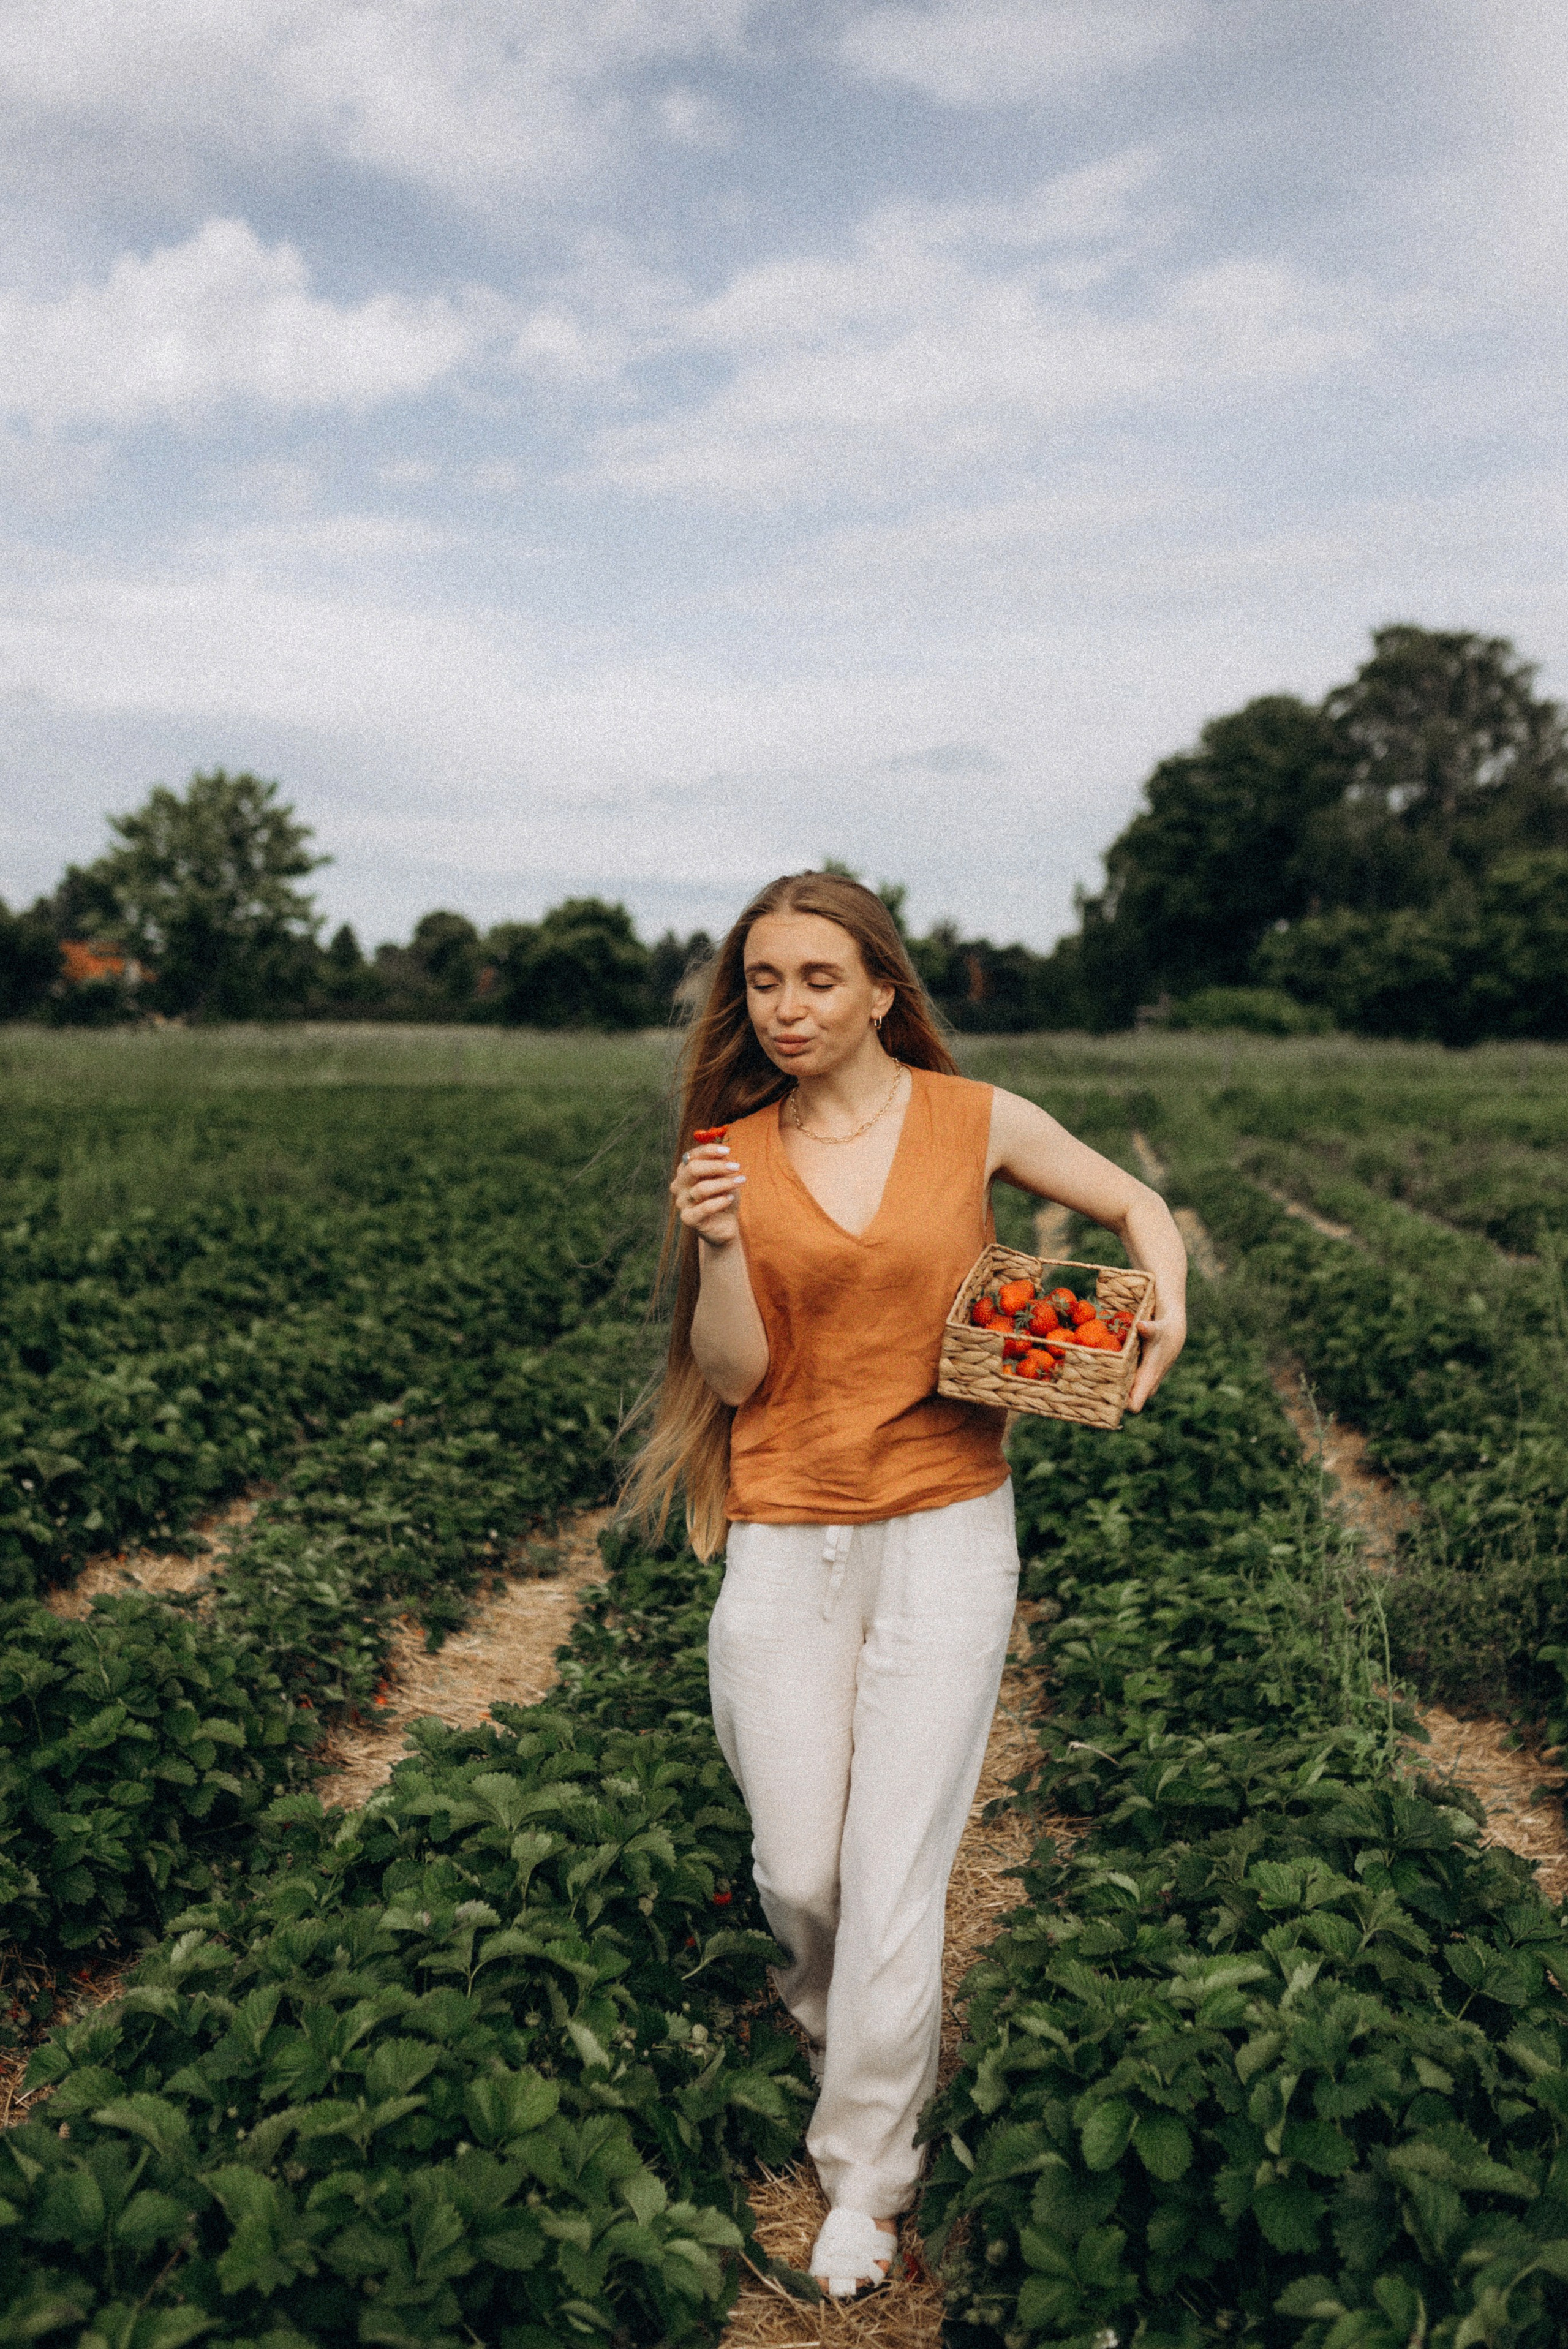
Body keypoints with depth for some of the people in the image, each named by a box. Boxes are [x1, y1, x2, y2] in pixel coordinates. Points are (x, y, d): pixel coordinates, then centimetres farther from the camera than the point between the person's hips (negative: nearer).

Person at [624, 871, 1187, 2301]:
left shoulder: (978, 1121, -2)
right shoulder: (740, 1151, 1)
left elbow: (1138, 1207, 11)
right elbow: (736, 1376, -2)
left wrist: (1166, 1315, -8)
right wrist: (718, 1250, -19)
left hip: (947, 1529, -1)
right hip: (788, 1537, 2)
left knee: (894, 1871, -2)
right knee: (797, 1875, 6)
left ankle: (866, 2175, 19)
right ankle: (846, 2027, 42)